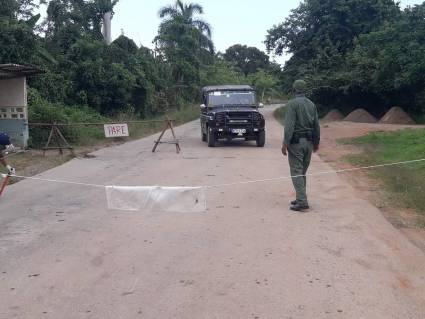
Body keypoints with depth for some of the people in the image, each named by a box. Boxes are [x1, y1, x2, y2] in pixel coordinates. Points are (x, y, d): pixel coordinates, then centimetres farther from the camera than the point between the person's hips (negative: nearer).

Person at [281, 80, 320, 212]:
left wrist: (285, 143, -16)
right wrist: (316, 142, 21)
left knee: (296, 172, -5)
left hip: (296, 141, -7)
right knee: (302, 172, 16)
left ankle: (302, 202, -10)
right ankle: (301, 199, 21)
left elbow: (289, 125, -18)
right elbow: (317, 126, 11)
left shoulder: (292, 104, -11)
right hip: (309, 141, 7)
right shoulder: (311, 104, 9)